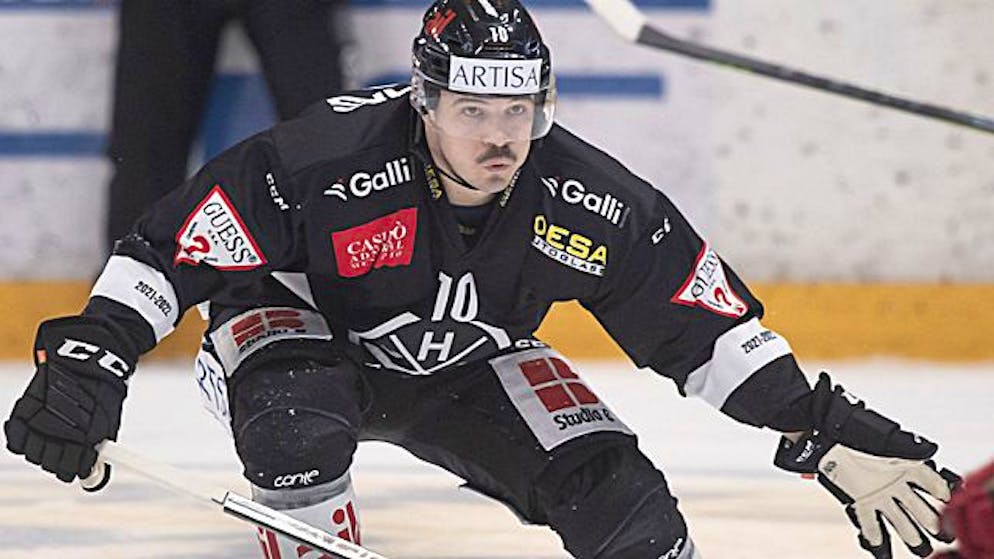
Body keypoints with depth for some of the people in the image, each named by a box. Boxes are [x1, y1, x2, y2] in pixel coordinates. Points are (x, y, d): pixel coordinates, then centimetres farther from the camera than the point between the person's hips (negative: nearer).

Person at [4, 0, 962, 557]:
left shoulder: (592, 206, -23)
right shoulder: (327, 160, -35)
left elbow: (707, 326, -14)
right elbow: (172, 245, -29)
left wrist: (833, 439, -17)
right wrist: (88, 361, -36)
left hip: (466, 367, 3)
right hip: (294, 324, -3)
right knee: (299, 423, -39)